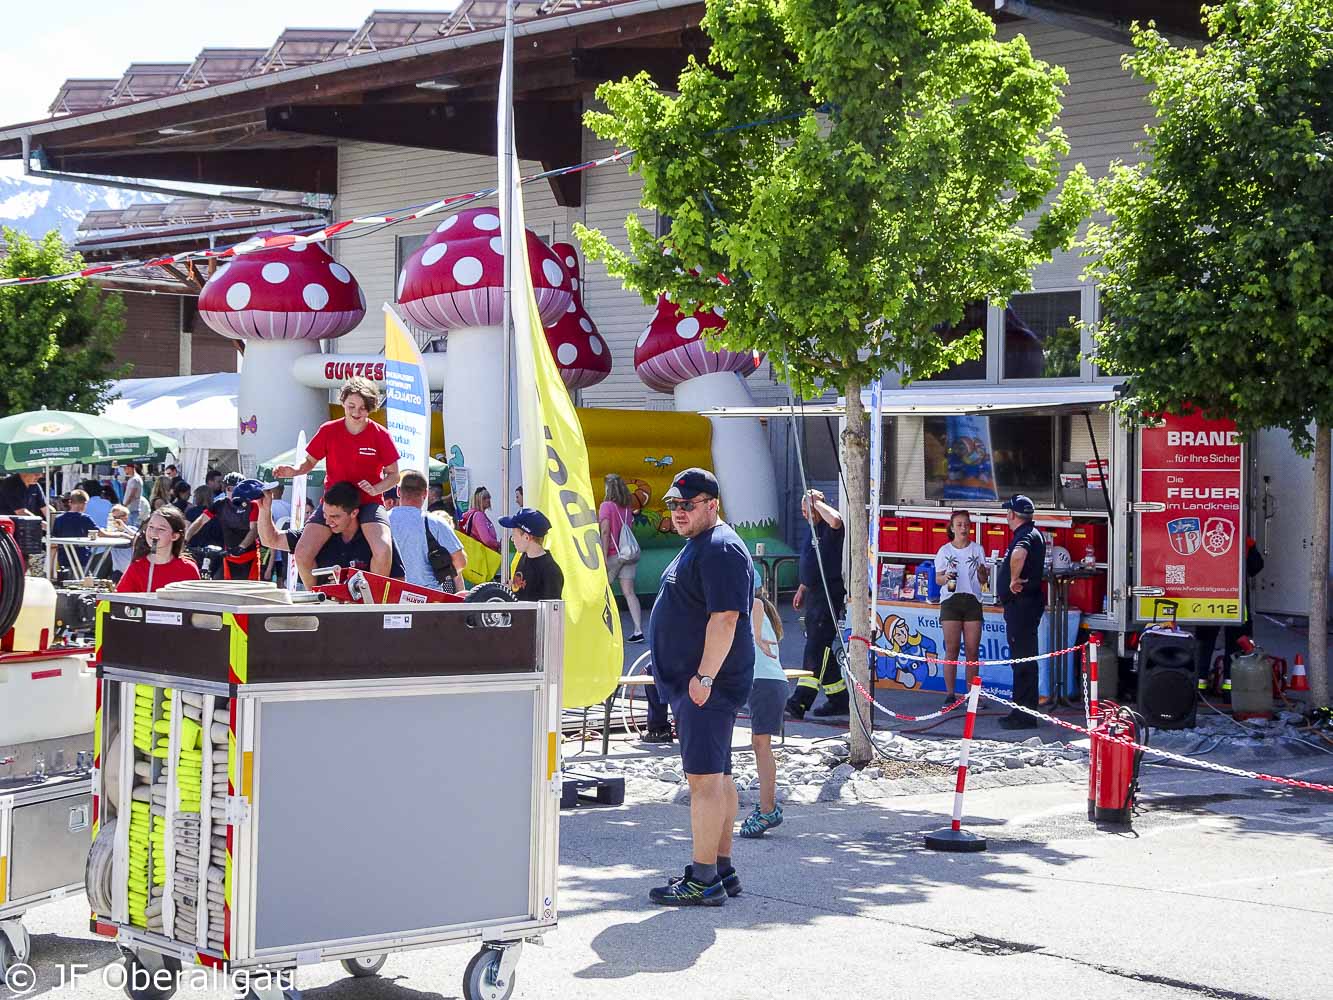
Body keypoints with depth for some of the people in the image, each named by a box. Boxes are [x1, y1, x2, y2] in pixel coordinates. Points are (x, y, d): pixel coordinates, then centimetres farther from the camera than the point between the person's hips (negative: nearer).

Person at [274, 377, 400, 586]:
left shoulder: (380, 435, -4)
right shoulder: (328, 431, 0)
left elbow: (393, 475, 2)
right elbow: (310, 461, 12)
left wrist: (375, 489, -17)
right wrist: (295, 470, -10)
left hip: (368, 503, -2)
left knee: (383, 551, -30)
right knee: (302, 554, -15)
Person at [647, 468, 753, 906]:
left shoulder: (719, 549, -15)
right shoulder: (698, 546, 20)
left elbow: (725, 617, -23)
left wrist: (705, 677, -25)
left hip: (706, 685, -11)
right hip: (690, 681, 11)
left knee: (705, 777, -12)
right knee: (717, 775, 14)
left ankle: (703, 880, -12)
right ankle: (721, 868, 20)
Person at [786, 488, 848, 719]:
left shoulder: (829, 529, -10)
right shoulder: (813, 529, 18)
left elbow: (835, 520, -36)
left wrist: (817, 501, -21)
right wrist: (802, 589, 27)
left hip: (830, 594, -10)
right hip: (814, 595, 10)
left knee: (816, 649, -12)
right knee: (819, 649, 11)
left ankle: (800, 702, -16)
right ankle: (839, 700, 17)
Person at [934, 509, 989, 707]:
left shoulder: (977, 549, 9)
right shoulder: (944, 551, 6)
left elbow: (983, 580, 9)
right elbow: (938, 578, 5)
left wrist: (983, 572, -14)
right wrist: (946, 578, -17)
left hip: (972, 601, 1)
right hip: (951, 600, -1)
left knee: (973, 650, -2)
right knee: (952, 648, -4)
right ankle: (950, 694, -1)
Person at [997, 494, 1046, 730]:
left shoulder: (1025, 535, -17)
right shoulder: (1034, 533, 17)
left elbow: (1019, 554, -41)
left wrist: (1014, 579, -28)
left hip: (1022, 604, -11)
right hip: (1022, 605, 11)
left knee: (1023, 660, -9)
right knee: (1021, 659, 14)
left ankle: (1024, 715, -9)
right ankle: (1023, 711, 20)